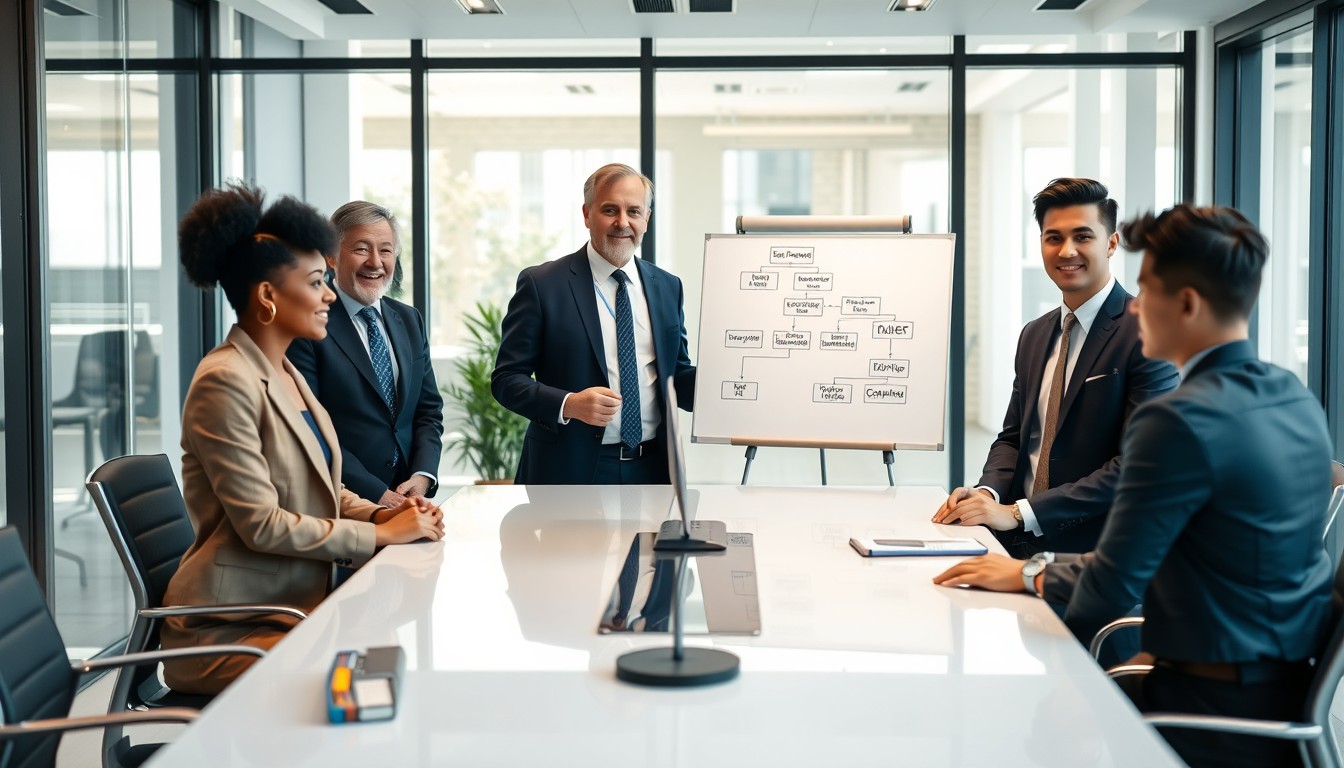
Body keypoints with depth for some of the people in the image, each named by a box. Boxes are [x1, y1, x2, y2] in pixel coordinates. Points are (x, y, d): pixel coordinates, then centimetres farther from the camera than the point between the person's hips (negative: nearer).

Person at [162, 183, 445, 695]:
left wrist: (385, 515, -1)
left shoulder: (287, 376, 15)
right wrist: (379, 534, -13)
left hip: (297, 606, 8)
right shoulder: (226, 382, -15)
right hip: (228, 630, -8)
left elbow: (325, 491, 20)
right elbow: (261, 524, -20)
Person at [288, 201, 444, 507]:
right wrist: (377, 494, -13)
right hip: (338, 502, -4)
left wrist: (423, 476, -1)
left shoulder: (410, 320, 14)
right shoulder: (305, 325, -6)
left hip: (407, 496, 4)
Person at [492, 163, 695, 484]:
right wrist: (569, 405, -22)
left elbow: (676, 376, 13)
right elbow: (506, 379, -6)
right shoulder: (541, 284, -5)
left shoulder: (667, 287, 8)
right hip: (571, 471, -4)